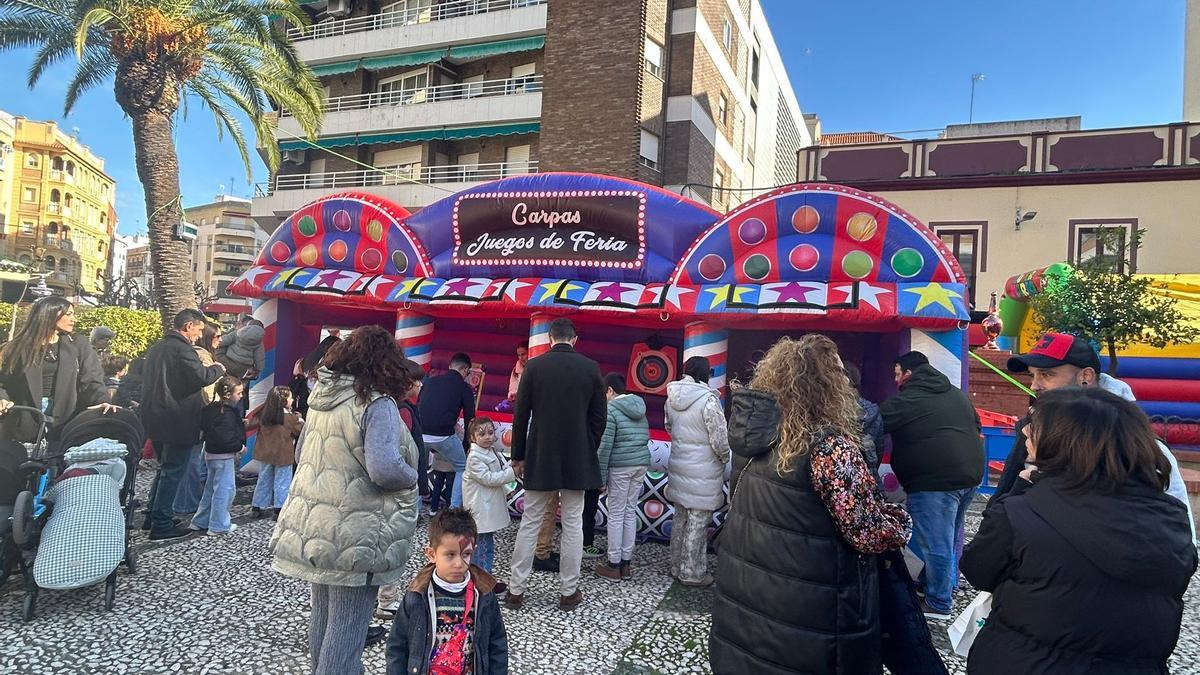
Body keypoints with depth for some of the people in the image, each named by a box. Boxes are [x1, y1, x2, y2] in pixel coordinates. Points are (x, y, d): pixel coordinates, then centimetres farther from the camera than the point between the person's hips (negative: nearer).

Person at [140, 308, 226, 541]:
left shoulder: (156, 348, 13)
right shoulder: (182, 349, -16)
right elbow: (202, 377, -25)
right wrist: (218, 368, -6)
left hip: (155, 419, 9)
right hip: (178, 421, -9)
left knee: (165, 467, 21)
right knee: (173, 471, -1)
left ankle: (153, 516, 28)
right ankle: (162, 525, 4)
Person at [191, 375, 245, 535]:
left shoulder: (212, 408, 7)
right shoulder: (226, 414, -23)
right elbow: (225, 439, -29)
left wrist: (240, 424, 9)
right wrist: (240, 447, -14)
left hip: (212, 453, 10)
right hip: (223, 456, -10)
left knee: (211, 488, 19)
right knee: (225, 489, -1)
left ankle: (200, 522, 28)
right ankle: (219, 525, 6)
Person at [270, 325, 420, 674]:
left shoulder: (320, 395, 6)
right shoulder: (378, 404, -18)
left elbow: (301, 454, 17)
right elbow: (384, 469, -28)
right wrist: (412, 477, -9)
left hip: (313, 523, 8)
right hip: (355, 535, -8)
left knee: (323, 612, 22)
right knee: (347, 624, 3)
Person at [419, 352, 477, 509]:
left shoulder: (431, 381, 20)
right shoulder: (464, 387, 7)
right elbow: (469, 419, 6)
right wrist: (466, 446, 20)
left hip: (420, 434, 4)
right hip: (444, 435, -4)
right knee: (462, 468, 17)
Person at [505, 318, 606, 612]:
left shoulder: (534, 366, -5)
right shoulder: (591, 368, -3)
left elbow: (521, 415, -2)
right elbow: (599, 416, 1)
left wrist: (518, 456, 7)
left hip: (539, 459, 0)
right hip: (577, 460, 0)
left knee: (529, 524, 9)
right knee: (573, 525, 8)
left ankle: (516, 590, 15)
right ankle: (569, 592, 15)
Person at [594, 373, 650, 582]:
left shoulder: (611, 409, -9)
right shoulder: (639, 408, 13)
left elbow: (605, 446, -12)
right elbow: (645, 437, 13)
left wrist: (601, 476, -8)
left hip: (620, 467, -7)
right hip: (641, 464, 7)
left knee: (616, 515, 2)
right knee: (631, 512, 12)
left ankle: (614, 564, 9)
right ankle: (626, 562, 17)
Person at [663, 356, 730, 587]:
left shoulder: (672, 397, 2)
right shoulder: (708, 400, -19)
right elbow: (720, 439, -16)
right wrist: (727, 460, 2)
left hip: (678, 466, 7)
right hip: (703, 471, -7)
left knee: (680, 518, 18)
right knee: (698, 523, 4)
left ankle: (677, 566, 30)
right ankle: (692, 573, 14)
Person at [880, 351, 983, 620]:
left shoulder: (907, 400, -10)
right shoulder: (958, 394, 16)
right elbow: (976, 426, 25)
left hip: (936, 481, -9)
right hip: (970, 475, 9)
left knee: (936, 544, 2)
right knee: (948, 538, 23)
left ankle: (938, 604, 13)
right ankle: (947, 585, 39)